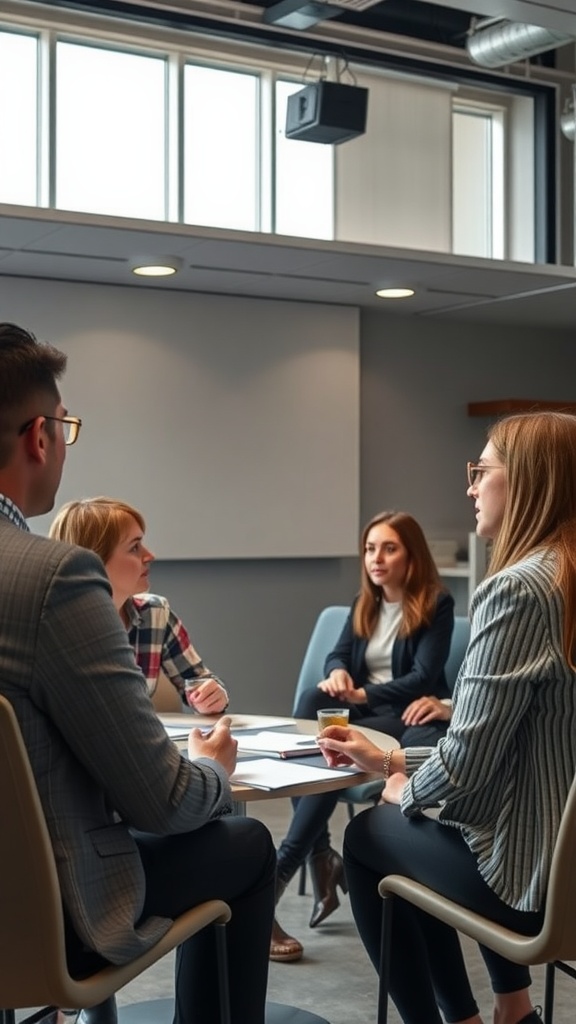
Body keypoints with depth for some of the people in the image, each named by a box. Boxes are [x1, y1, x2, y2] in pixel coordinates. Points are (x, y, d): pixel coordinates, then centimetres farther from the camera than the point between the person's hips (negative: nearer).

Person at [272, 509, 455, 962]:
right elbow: (338, 654, 5)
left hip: (405, 718, -5)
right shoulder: (364, 603, 16)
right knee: (312, 700, -29)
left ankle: (276, 879, -34)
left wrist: (363, 695, -23)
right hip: (362, 711, 6)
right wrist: (338, 673, -20)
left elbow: (423, 677, -13)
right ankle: (321, 862, -31)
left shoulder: (437, 604, -5)